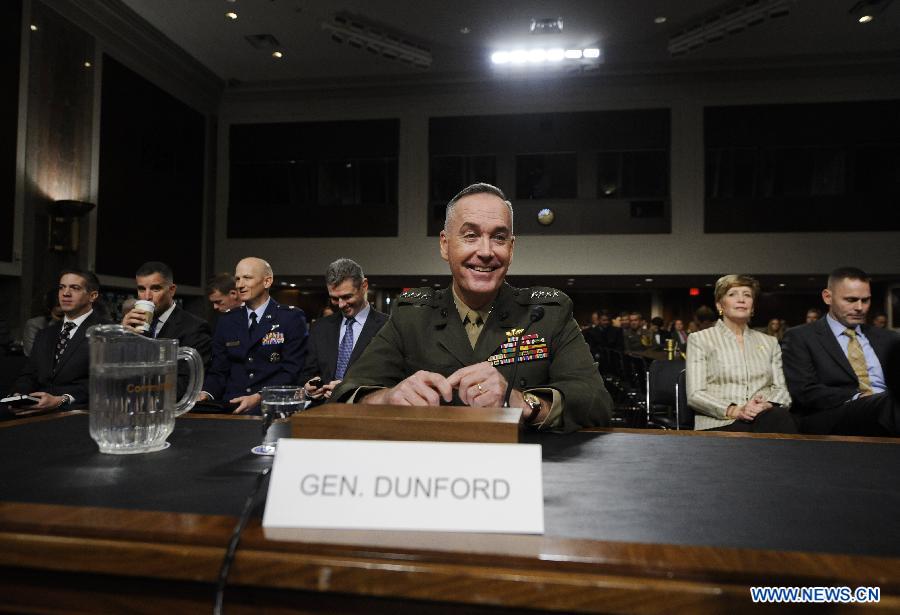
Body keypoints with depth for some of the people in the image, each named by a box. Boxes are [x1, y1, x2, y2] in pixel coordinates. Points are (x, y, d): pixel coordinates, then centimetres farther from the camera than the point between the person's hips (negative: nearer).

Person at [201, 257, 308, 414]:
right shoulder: (226, 322, 14)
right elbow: (218, 371, 13)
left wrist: (258, 398, -19)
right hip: (231, 407, 4)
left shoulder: (292, 318, 0)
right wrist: (206, 394, -8)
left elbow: (291, 371, -7)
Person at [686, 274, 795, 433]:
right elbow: (695, 395, -1)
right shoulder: (699, 339, 9)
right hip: (720, 425, -5)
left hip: (765, 417, 5)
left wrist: (768, 405, -12)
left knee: (781, 416, -33)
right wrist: (734, 411, -17)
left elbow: (782, 389, 13)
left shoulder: (769, 342, 23)